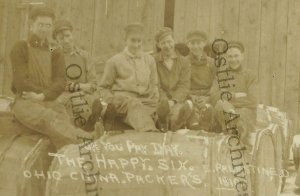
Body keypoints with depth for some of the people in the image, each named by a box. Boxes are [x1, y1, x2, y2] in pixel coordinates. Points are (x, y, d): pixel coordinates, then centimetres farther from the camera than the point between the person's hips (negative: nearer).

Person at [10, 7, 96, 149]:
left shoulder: (55, 54, 18)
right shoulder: (21, 48, 8)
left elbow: (60, 82, 3)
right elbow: (20, 81, -2)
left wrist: (42, 95, -14)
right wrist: (47, 90, -3)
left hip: (48, 102, 3)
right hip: (24, 101, -3)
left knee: (62, 115, -33)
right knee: (50, 119, -36)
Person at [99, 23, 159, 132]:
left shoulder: (149, 60, 21)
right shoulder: (115, 61, 11)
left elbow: (154, 85, 27)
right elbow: (104, 88, 16)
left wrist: (154, 101, 8)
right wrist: (113, 102, -2)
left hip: (145, 100, 5)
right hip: (122, 98, -5)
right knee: (135, 106, -40)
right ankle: (148, 131, -65)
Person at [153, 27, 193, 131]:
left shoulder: (184, 62, 11)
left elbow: (184, 86, -1)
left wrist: (174, 101, -20)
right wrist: (165, 101, -20)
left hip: (178, 100, 2)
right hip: (160, 100, -1)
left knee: (188, 104, -33)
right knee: (164, 106, -37)